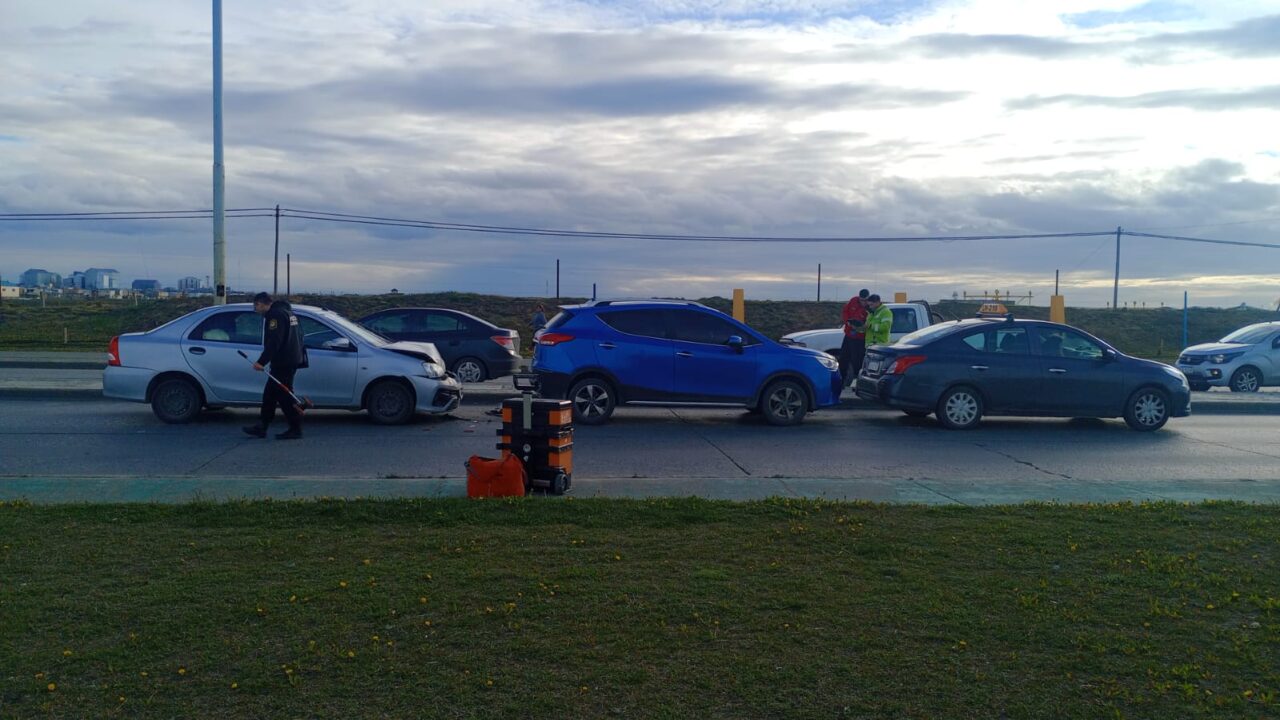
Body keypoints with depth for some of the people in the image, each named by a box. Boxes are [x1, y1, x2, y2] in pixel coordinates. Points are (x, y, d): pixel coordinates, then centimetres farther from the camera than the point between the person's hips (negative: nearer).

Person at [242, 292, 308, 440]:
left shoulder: (276, 314, -14)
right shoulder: (286, 311, 18)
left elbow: (273, 342, -23)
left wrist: (262, 361, -24)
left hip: (284, 362, -11)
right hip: (292, 359, 11)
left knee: (284, 395, -4)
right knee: (269, 394, 14)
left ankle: (295, 429, 0)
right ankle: (261, 427, 20)